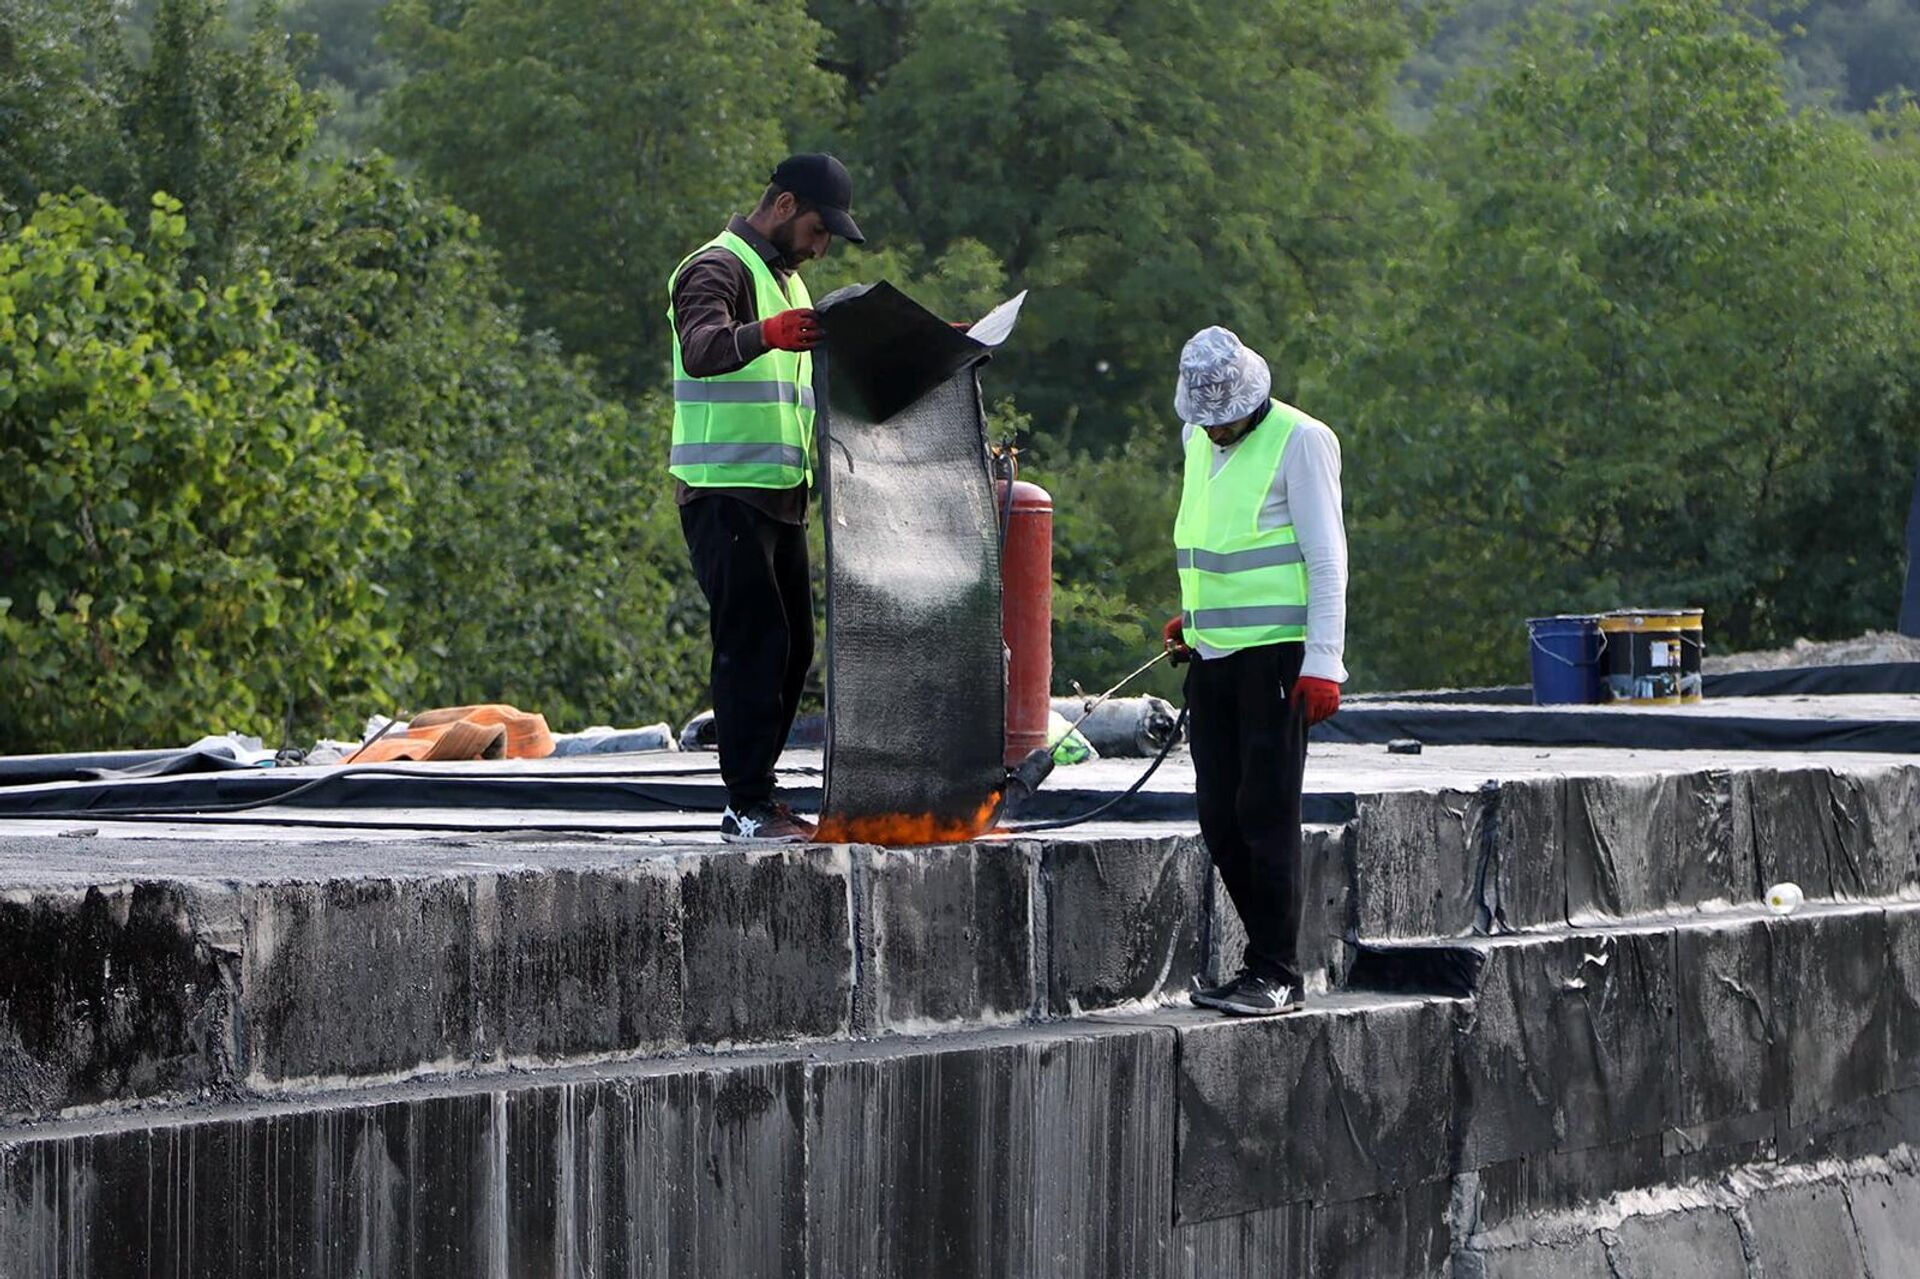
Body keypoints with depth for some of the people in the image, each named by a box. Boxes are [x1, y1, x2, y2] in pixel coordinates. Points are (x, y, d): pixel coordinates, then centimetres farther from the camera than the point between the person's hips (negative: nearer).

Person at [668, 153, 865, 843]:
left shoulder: (785, 278, 22)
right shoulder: (717, 269, -9)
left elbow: (806, 380, 33)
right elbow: (700, 349, -29)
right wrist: (766, 334, -49)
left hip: (780, 492, 10)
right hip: (726, 492, -10)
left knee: (791, 648, 9)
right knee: (753, 644, -12)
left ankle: (755, 798, 13)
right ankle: (749, 806, -12)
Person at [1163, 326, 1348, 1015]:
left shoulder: (1298, 441, -9)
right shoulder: (1197, 439, 14)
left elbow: (1326, 557, -11)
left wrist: (1323, 662, -16)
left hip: (1277, 653, -8)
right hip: (1213, 653, 8)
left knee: (1266, 814, -8)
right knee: (1220, 821, 6)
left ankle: (1277, 975, -4)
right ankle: (1268, 963, 14)